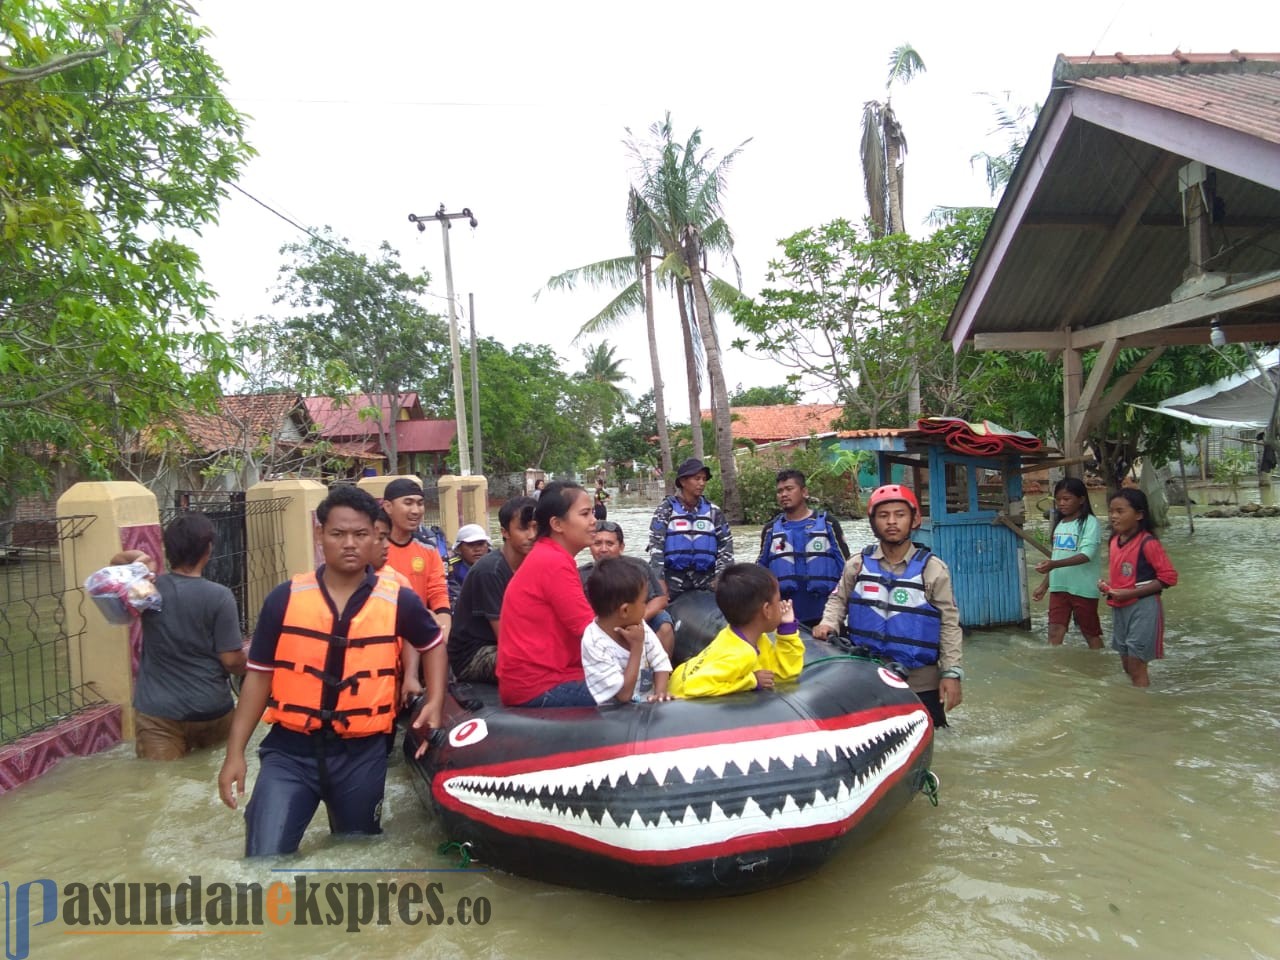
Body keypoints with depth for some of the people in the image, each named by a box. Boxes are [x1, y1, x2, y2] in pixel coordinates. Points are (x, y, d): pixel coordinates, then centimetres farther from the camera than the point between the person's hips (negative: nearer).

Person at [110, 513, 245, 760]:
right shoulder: (219, 596, -13)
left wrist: (138, 558, -3)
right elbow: (231, 661, -12)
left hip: (157, 712, 1)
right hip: (211, 710, -1)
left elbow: (117, 560, 18)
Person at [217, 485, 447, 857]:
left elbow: (433, 644, 15)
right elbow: (259, 674, 3)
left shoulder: (399, 601, -4)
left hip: (362, 754, 1)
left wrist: (435, 702, 2)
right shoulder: (284, 599, -4)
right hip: (289, 749, 0)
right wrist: (235, 752, 0)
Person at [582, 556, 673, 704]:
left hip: (650, 704, 6)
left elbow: (660, 663, 6)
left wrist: (660, 692, -12)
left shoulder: (638, 625, -1)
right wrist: (637, 647, -18)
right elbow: (624, 695, -18)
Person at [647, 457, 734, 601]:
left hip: (706, 580, 2)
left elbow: (726, 545, 7)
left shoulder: (713, 511, 7)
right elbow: (655, 545, -6)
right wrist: (659, 580, -13)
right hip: (674, 580, -2)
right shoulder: (666, 509, 0)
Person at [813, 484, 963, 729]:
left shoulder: (933, 569, -2)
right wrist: (828, 623, -5)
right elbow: (838, 599, 16)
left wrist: (952, 672, -7)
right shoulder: (857, 565, 4)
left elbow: (949, 624, -2)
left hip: (920, 683, -2)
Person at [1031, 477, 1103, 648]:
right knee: (1054, 632, 0)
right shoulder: (1059, 524, 11)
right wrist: (1044, 585, 16)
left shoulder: (1090, 523, -10)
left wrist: (1053, 564, -35)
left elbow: (1086, 555, -23)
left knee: (1091, 633, 8)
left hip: (1083, 588, -6)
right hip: (1059, 587, 6)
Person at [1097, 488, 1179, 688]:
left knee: (1137, 667, -2)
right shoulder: (1114, 541, 6)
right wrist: (1107, 585, 0)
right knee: (1127, 666, 16)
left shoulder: (1147, 543, -16)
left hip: (1142, 608, -8)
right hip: (1119, 609, 8)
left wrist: (1131, 593, -22)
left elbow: (1169, 576, -18)